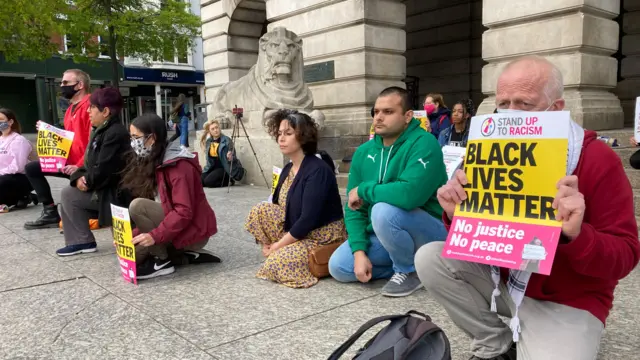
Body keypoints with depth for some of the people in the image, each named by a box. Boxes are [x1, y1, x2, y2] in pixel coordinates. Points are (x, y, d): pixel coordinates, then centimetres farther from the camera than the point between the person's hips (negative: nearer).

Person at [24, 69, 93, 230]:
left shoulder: (90, 105, -16)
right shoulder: (71, 109, 16)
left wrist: (80, 166, -25)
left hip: (83, 166, -11)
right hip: (70, 162, 11)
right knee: (31, 168, 10)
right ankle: (51, 212, 5)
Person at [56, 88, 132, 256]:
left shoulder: (115, 133, -21)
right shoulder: (100, 131, 14)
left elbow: (103, 170, -26)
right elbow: (90, 163, 14)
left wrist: (87, 182, -8)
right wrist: (79, 176, -6)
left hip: (116, 193, -10)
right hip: (105, 189, 11)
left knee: (69, 195, -8)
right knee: (69, 194, 11)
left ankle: (84, 241, 4)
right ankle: (78, 241, 14)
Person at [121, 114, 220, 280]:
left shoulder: (179, 165, -20)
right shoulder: (157, 162, 9)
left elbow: (184, 212, -26)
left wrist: (155, 236, -31)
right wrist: (135, 235, -1)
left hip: (193, 230, -10)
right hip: (177, 225, 10)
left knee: (137, 206, -23)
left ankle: (161, 262, -11)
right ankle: (188, 256, 8)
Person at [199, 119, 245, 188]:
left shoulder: (226, 140, -13)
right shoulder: (208, 141, 6)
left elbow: (233, 157, -12)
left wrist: (230, 158, -33)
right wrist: (206, 169, 10)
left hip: (224, 168, -6)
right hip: (213, 167, 7)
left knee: (208, 181, -25)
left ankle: (228, 180, 1)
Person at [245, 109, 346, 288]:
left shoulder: (317, 170, -23)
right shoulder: (287, 169, 5)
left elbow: (308, 220, -27)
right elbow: (277, 207, 8)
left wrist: (278, 245, -18)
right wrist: (269, 243, -6)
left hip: (323, 237, -8)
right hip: (296, 230, 8)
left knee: (279, 263, -24)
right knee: (260, 210, -9)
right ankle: (278, 251, 1)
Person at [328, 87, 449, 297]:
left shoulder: (424, 144, -20)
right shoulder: (364, 152, 1)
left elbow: (409, 194, -38)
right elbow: (354, 207, 0)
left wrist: (363, 190, -22)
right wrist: (360, 251, -13)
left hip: (429, 233, -7)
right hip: (382, 235, 7)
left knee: (384, 210, -34)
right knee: (338, 267, -6)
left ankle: (410, 271, -8)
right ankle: (404, 262, 8)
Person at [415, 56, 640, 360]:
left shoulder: (598, 160, -16)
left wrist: (577, 235, -37)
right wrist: (457, 214, -20)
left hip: (569, 302, -5)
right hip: (502, 279, 5)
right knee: (429, 258, -13)